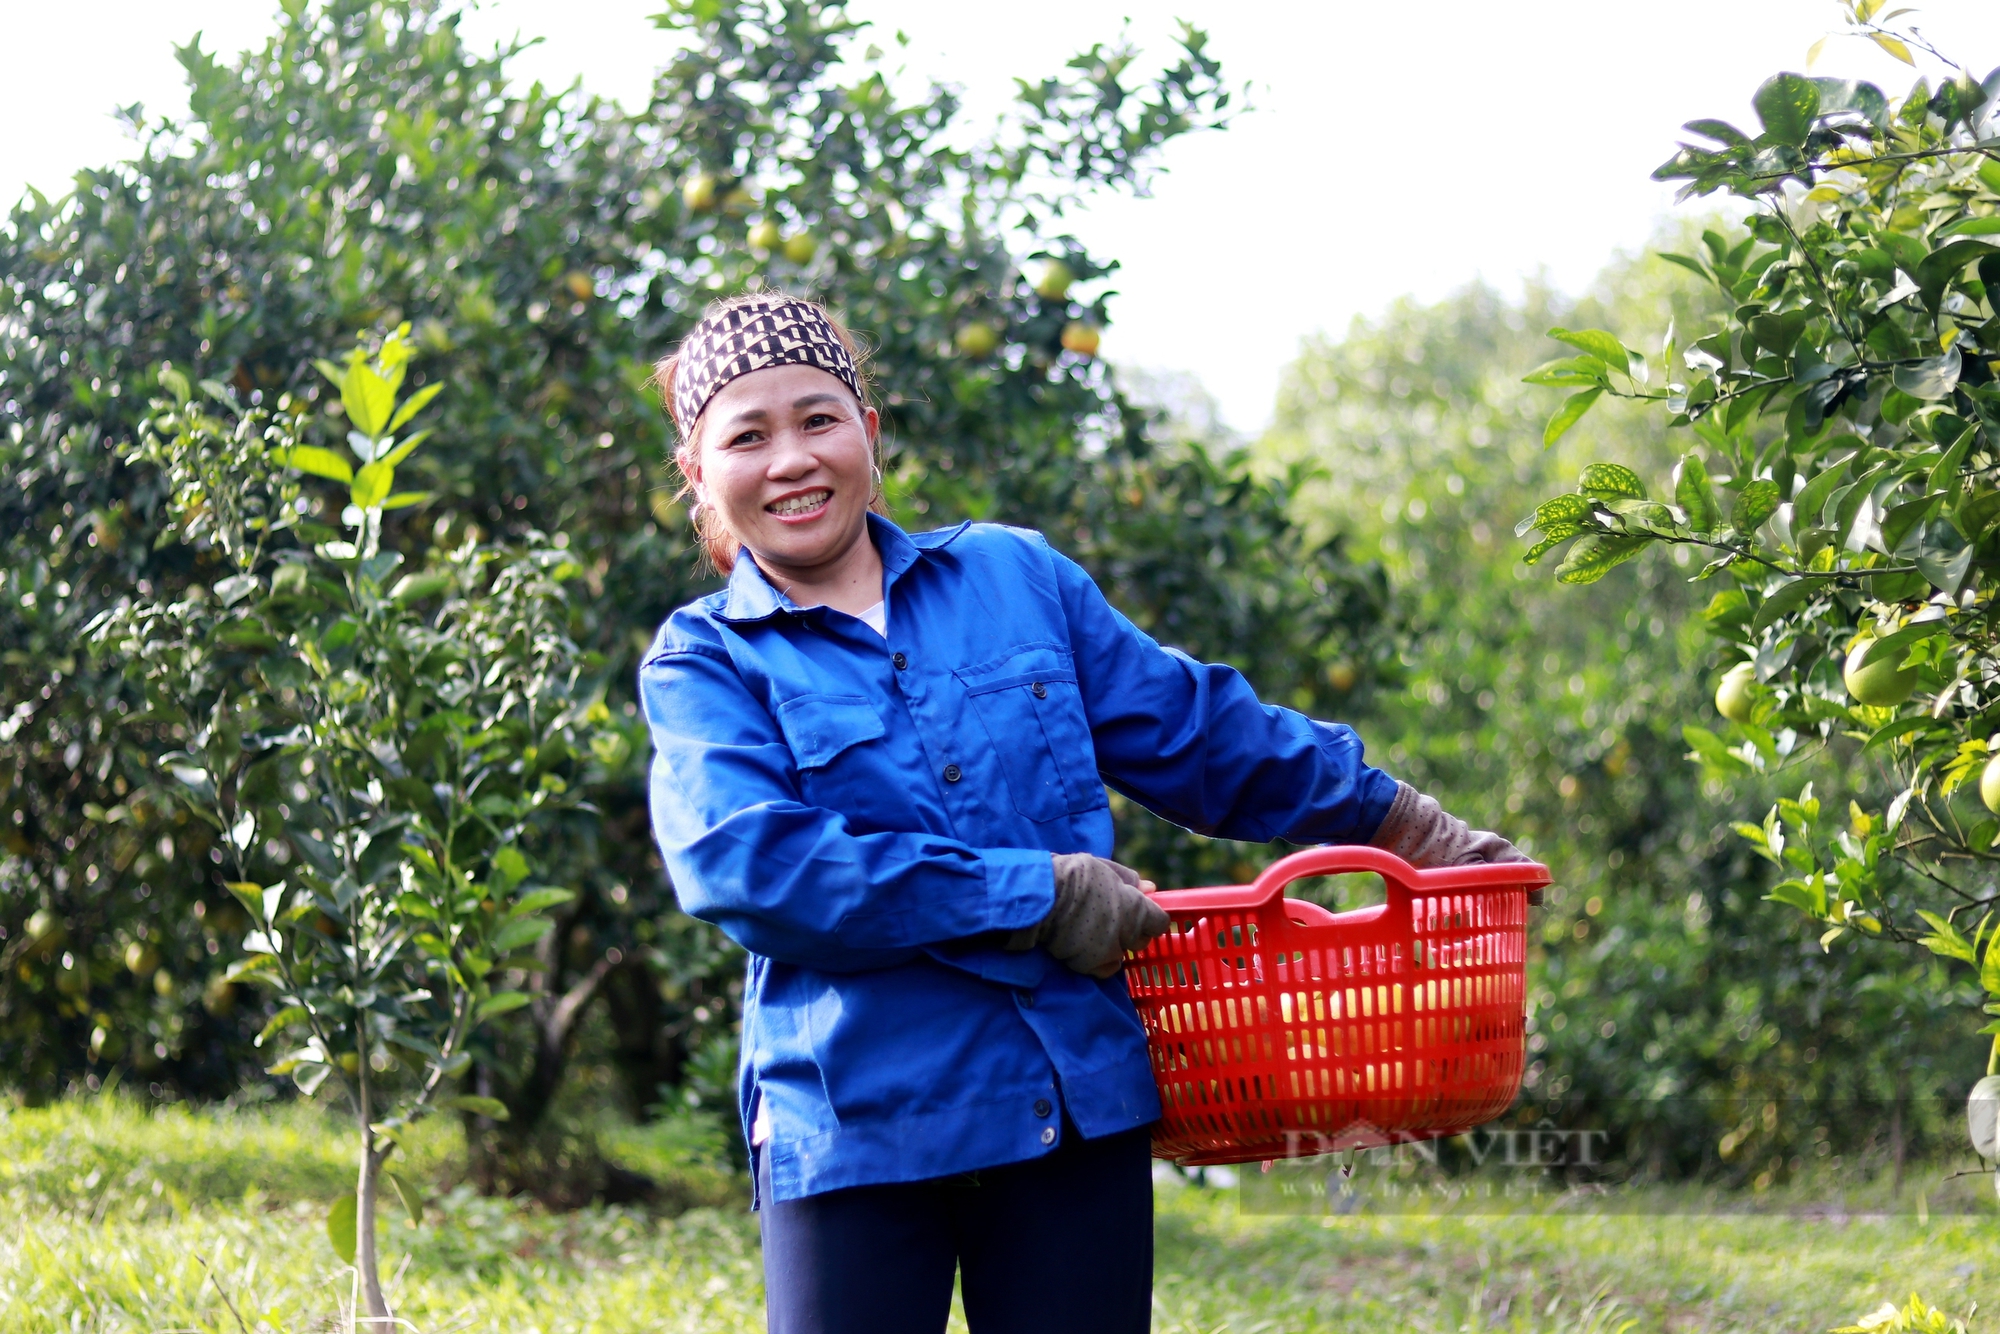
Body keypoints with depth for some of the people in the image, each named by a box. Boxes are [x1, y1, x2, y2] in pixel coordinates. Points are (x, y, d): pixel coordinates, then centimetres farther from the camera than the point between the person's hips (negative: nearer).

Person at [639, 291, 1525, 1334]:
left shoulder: (1014, 575, 13)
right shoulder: (704, 662, 2)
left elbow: (1193, 730, 21)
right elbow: (748, 865, -15)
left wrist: (1398, 823, 22)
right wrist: (1036, 895, -16)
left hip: (1080, 1107, 3)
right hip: (853, 1125, -3)